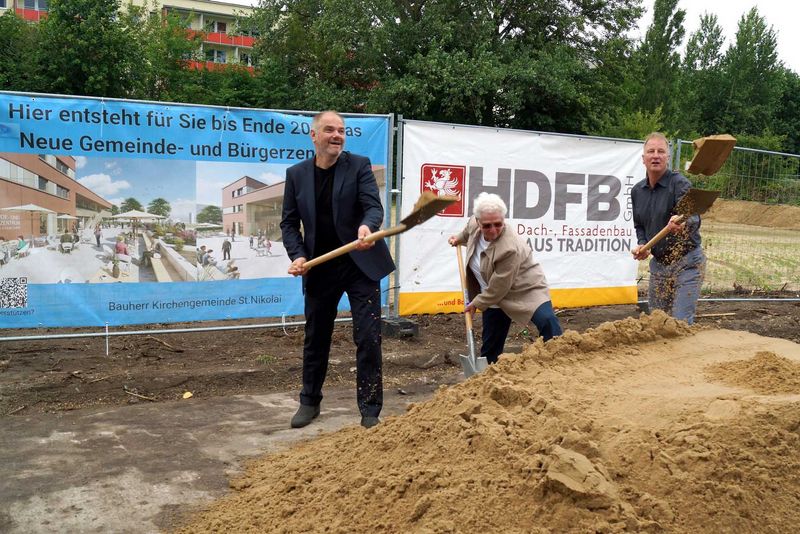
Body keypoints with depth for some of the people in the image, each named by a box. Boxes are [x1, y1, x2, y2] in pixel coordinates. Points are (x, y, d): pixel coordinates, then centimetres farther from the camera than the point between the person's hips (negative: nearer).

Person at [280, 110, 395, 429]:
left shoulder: (359, 166, -4)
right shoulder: (296, 174, 3)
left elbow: (373, 205, -16)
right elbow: (289, 222, 6)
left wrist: (367, 226, -39)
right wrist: (297, 255, -11)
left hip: (360, 264, -2)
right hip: (319, 268, 3)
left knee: (368, 338, -2)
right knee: (315, 338, 14)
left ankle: (370, 409, 11)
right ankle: (310, 401, 32)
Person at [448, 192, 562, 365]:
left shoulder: (509, 249, -36)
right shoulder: (474, 225, -14)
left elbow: (498, 289, -28)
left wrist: (476, 303, -14)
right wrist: (459, 238, 31)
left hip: (526, 290, -6)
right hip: (495, 296, 6)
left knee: (547, 321, -30)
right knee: (490, 345, 10)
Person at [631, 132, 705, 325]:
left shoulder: (679, 183, -16)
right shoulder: (637, 191, 4)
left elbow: (694, 218, -32)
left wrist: (684, 223, -55)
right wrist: (642, 245, -2)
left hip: (686, 263, -6)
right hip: (658, 264, 6)